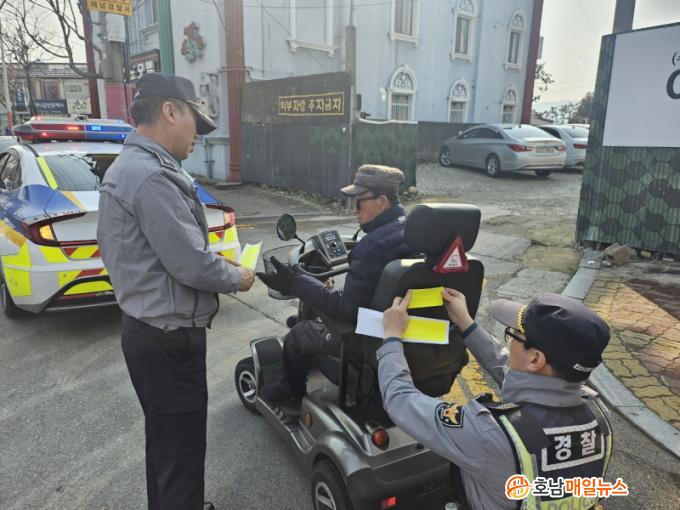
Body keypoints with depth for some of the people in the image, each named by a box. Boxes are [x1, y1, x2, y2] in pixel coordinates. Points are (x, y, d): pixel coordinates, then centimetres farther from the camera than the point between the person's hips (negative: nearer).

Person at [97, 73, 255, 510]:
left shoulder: (130, 165, 11)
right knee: (182, 448, 6)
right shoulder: (152, 176, -24)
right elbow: (191, 265, -26)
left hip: (146, 327, 11)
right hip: (168, 336, -11)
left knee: (164, 438, 26)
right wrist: (236, 277, -7)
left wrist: (217, 261, 9)